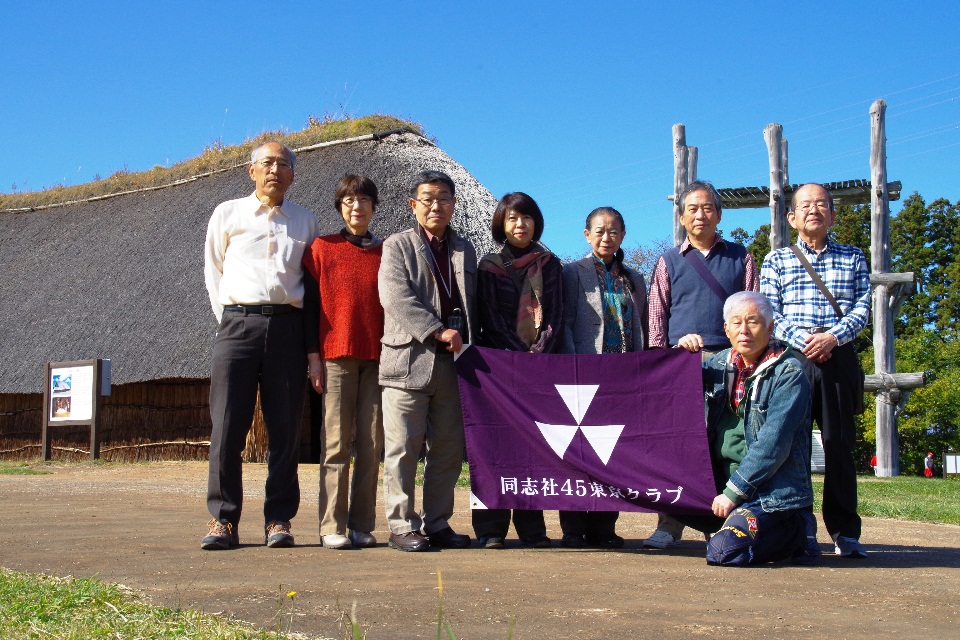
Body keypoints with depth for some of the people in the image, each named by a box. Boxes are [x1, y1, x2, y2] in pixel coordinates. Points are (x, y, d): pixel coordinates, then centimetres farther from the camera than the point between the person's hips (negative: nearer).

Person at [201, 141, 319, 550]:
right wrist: (228, 318, 9)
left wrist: (305, 329, 11)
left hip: (288, 327, 1)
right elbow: (212, 270, 17)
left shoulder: (306, 222, 16)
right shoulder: (227, 214, 13)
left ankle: (279, 520, 6)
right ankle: (223, 520, 0)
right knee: (227, 427, -6)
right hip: (239, 322, -1)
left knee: (285, 429, -1)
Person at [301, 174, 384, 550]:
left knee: (371, 445, 0)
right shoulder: (322, 249, 8)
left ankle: (362, 526, 6)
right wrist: (313, 356, -2)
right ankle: (332, 528, 0)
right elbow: (310, 304, 5)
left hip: (377, 358, 2)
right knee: (337, 444, -3)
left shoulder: (386, 253, 13)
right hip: (336, 356, -2)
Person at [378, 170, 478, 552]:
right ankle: (402, 526, 3)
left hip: (453, 363, 4)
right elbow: (396, 298, -9)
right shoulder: (398, 246, 5)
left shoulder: (464, 250, 20)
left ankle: (437, 525, 14)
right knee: (403, 449, -3)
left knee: (448, 450, 6)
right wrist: (438, 331, -16)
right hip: (409, 361, -4)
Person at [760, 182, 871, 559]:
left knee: (839, 444, 0)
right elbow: (770, 314, 3)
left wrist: (832, 336, -11)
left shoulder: (852, 258, 15)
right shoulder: (776, 260, 12)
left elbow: (862, 309, 6)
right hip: (792, 357, 0)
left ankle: (845, 532, 5)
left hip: (839, 356, 1)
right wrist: (802, 339, -13)